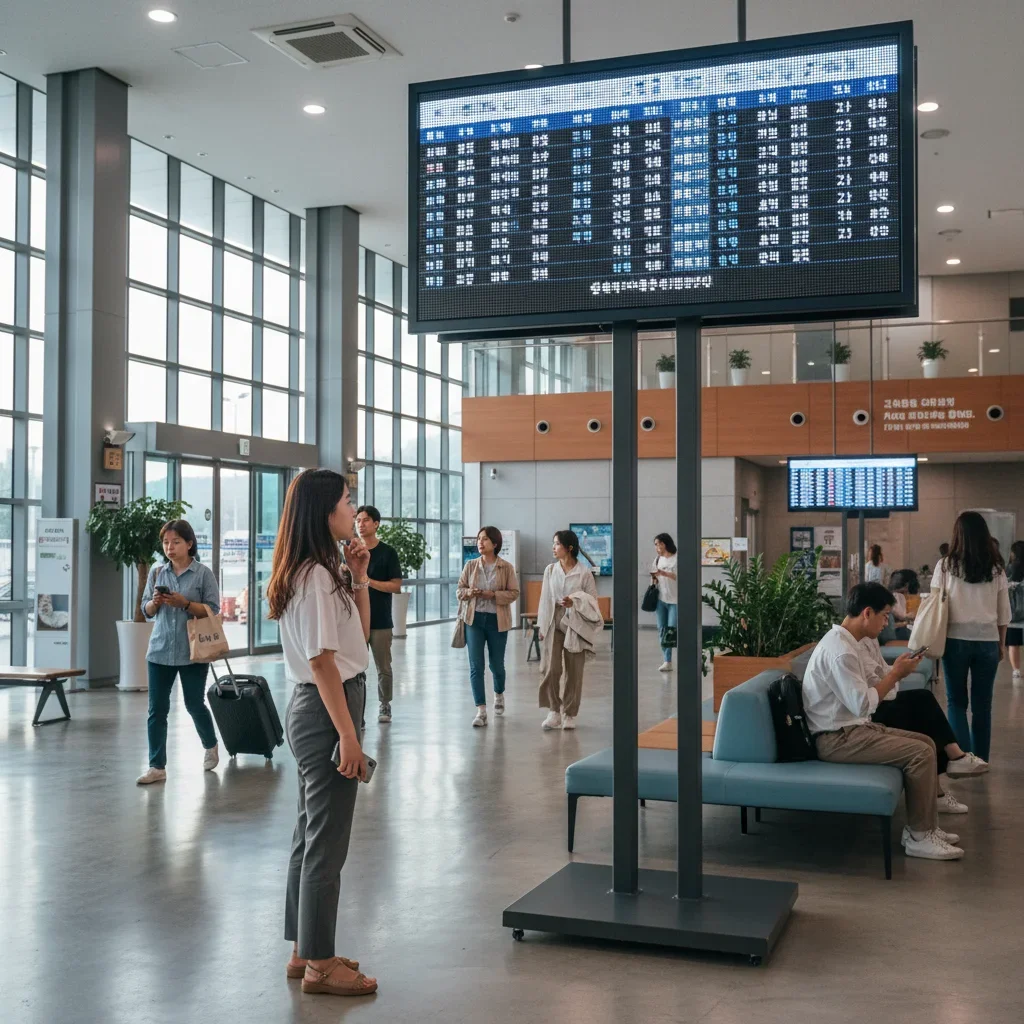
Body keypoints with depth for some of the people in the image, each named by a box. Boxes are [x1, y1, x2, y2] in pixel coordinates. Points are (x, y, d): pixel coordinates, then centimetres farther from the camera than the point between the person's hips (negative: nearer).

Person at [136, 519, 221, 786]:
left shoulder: (203, 573, -6)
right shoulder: (157, 572, 5)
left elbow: (212, 610, -8)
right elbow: (146, 611, 9)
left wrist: (184, 603, -20)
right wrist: (155, 602, -12)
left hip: (192, 651, -3)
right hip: (160, 650, 3)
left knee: (194, 704, 10)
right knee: (157, 709, 1)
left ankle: (210, 745, 37)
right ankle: (157, 766, 7)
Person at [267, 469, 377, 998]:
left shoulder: (322, 571, 12)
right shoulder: (316, 575, -17)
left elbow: (359, 636, 18)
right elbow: (321, 660, -21)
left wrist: (358, 578, 7)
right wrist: (348, 734, -21)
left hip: (314, 710, 10)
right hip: (325, 711, -10)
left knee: (312, 834, 16)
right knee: (327, 841, -1)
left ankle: (304, 951, 27)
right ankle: (320, 964, 9)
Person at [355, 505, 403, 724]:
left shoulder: (388, 552, -1)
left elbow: (396, 586, -6)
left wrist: (368, 581, -15)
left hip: (381, 621, -1)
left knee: (383, 668, 8)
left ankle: (384, 705, 24)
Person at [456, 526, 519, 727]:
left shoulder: (506, 567, -4)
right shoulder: (470, 565, 3)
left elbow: (514, 593, -6)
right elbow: (459, 590, 7)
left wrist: (493, 594, -19)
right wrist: (469, 592, -15)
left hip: (497, 620, -1)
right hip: (474, 619, 1)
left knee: (496, 664, 13)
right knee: (476, 666, -7)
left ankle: (499, 695, 44)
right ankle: (481, 711, -6)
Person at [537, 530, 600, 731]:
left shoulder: (584, 572, -4)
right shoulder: (550, 570, 5)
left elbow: (593, 599, 0)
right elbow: (545, 599, 7)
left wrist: (575, 602, -17)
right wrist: (542, 626, 5)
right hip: (554, 622, 2)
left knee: (574, 670, 4)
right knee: (551, 667, -8)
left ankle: (569, 714, 16)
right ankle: (554, 711, 4)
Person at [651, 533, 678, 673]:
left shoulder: (677, 558, -6)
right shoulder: (657, 559, 12)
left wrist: (664, 573, -26)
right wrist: (653, 579, -5)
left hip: (675, 599, -6)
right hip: (661, 599, 6)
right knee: (662, 629, 3)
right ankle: (667, 661, 7)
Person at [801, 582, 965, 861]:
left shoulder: (847, 642, 10)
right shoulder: (839, 650, -23)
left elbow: (864, 688, 14)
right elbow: (862, 704, -25)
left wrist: (894, 671, 0)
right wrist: (895, 674, -14)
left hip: (851, 728, 11)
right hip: (836, 738, -11)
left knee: (925, 742, 8)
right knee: (921, 753, -16)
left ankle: (926, 826, 14)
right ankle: (918, 837, -3)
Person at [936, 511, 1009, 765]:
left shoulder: (946, 566, -5)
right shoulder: (996, 569, 1)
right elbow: (1004, 612, 6)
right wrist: (1002, 643, 17)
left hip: (956, 639, -2)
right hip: (987, 641, 2)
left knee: (956, 701, 8)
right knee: (982, 703, 10)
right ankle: (980, 759, 16)